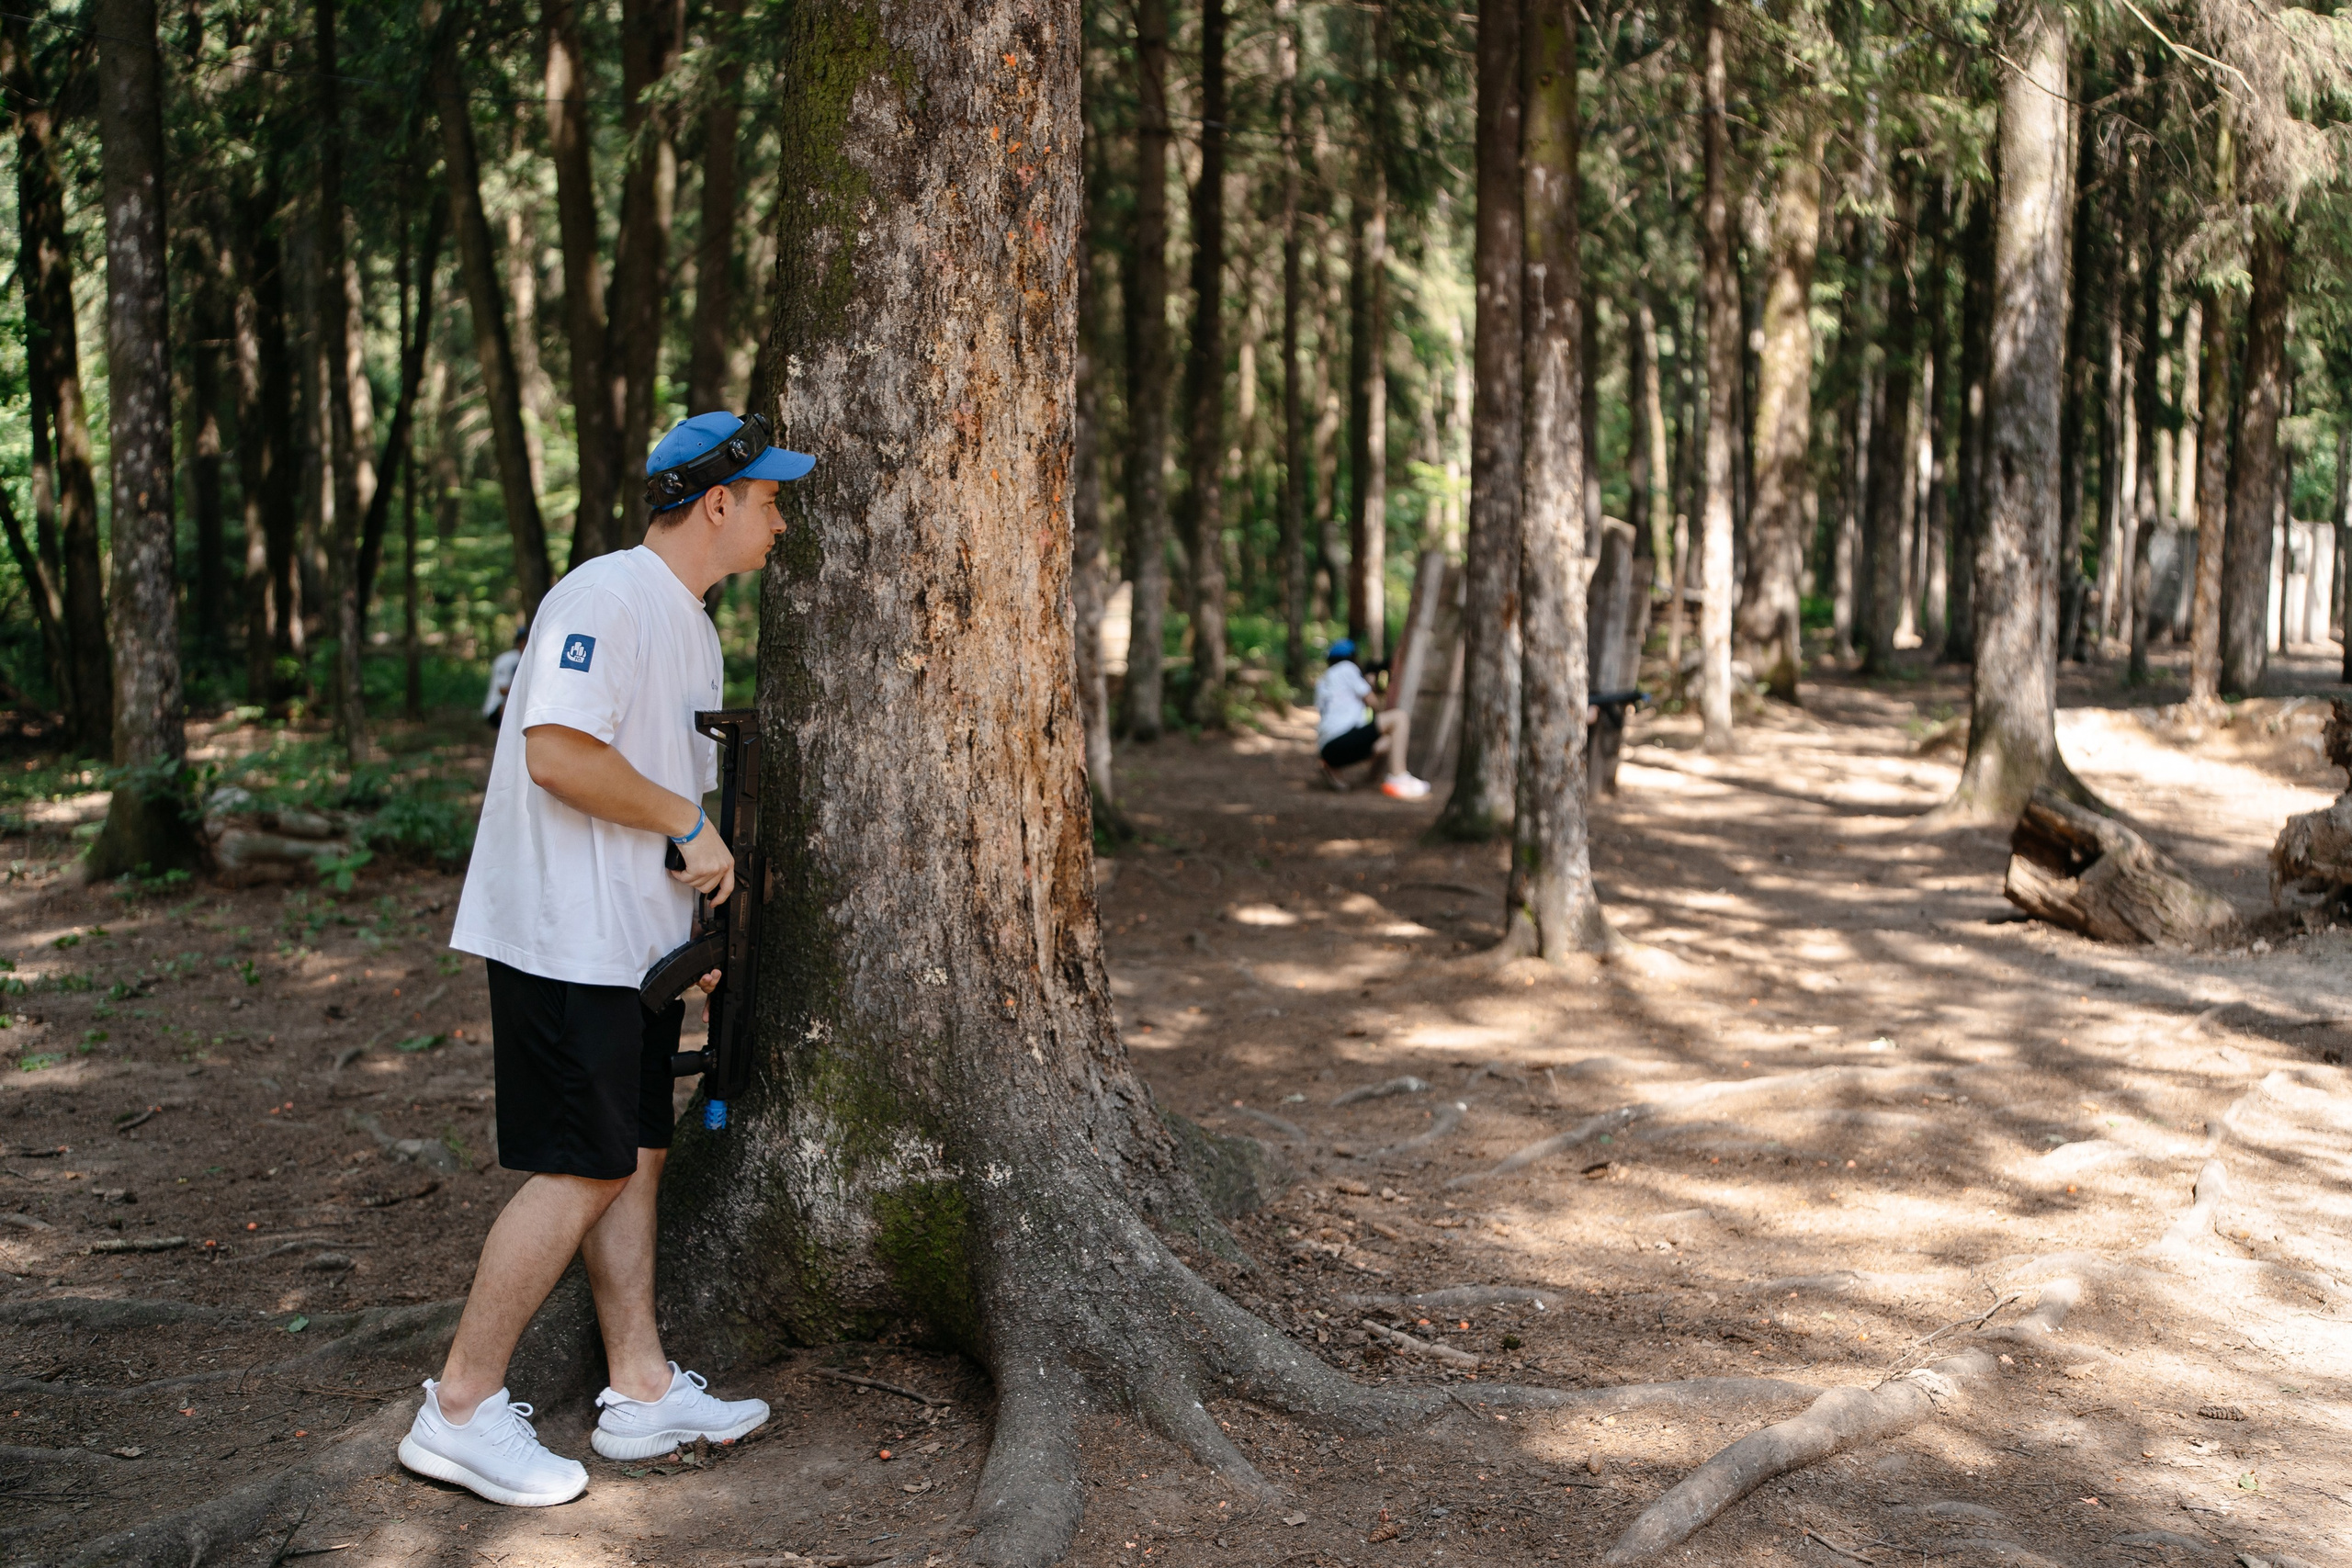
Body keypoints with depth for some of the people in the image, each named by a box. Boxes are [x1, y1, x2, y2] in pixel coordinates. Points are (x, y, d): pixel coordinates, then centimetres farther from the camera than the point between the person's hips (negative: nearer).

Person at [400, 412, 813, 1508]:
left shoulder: (691, 626, 18)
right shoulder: (606, 597, -14)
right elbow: (560, 756, -25)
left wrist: (691, 935, 19)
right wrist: (691, 824, -16)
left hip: (633, 945, 10)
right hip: (562, 940, -10)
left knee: (634, 1157, 12)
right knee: (582, 1170, -9)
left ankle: (642, 1394, 20)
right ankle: (459, 1413, -1)